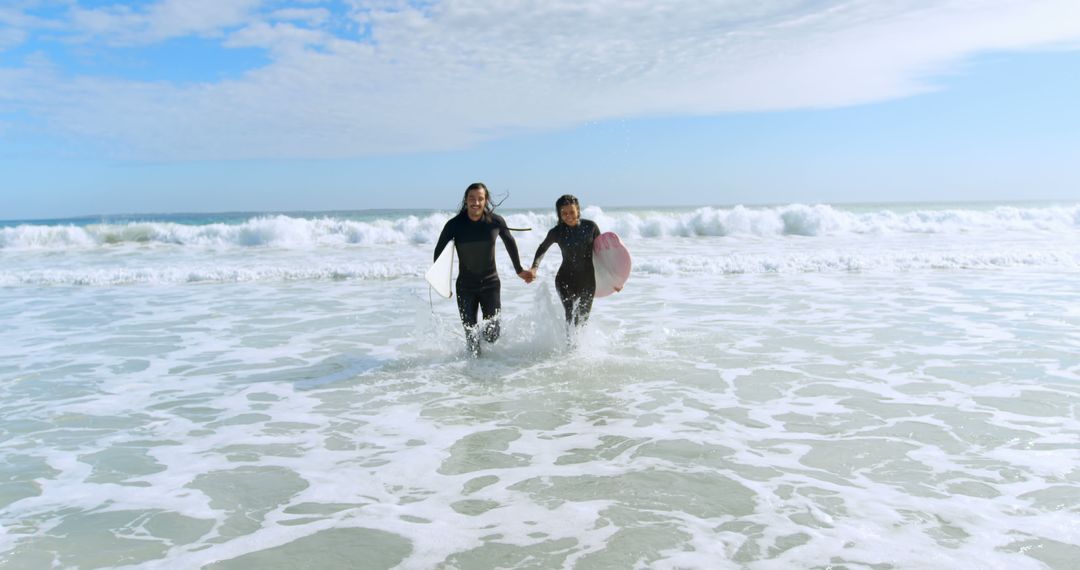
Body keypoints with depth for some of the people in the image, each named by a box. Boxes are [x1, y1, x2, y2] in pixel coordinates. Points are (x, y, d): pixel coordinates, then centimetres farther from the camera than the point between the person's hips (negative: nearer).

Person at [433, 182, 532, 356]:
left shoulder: (496, 221, -9)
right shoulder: (454, 224, -11)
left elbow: (510, 243, 9)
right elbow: (439, 251, -2)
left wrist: (519, 270, 19)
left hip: (491, 284, 0)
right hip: (465, 287, 0)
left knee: (493, 335, 0)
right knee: (470, 335, 3)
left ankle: (485, 335, 34)